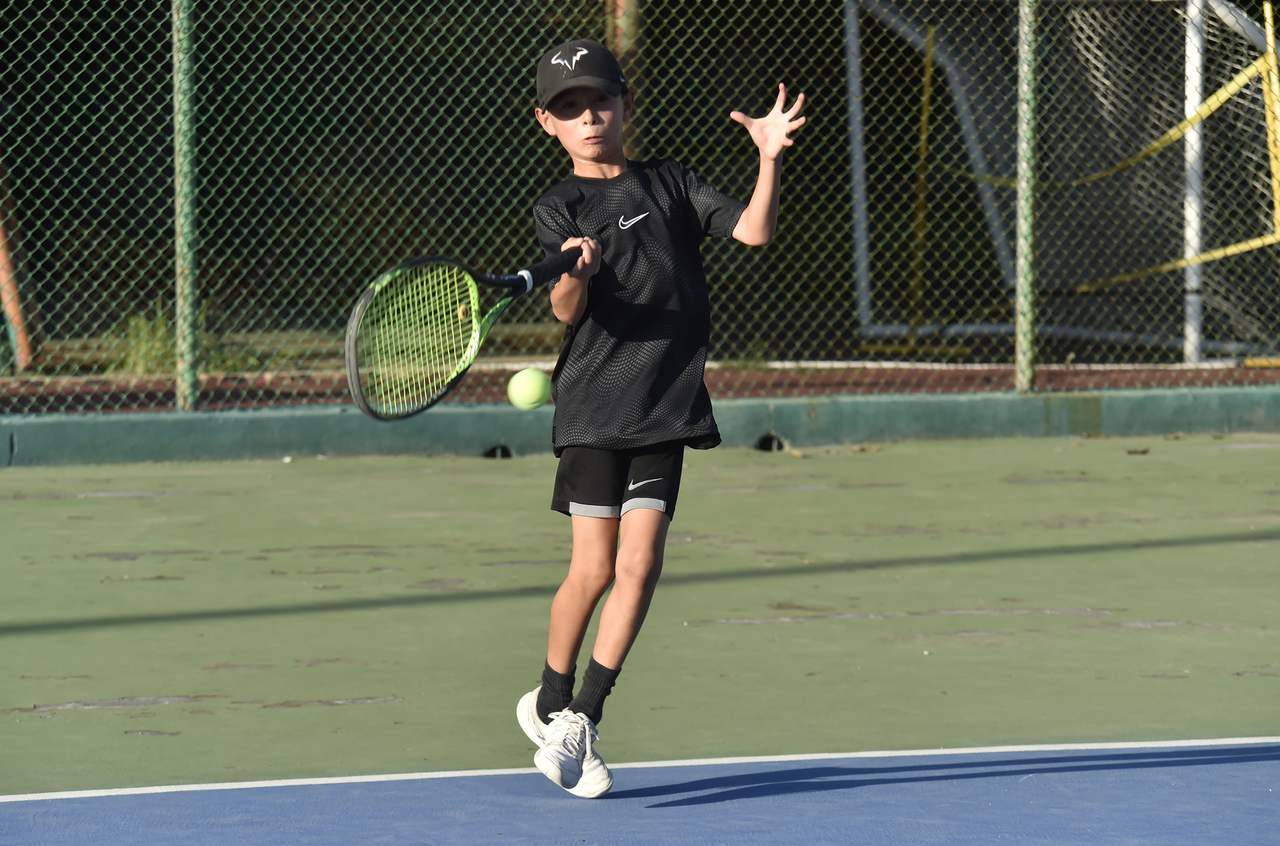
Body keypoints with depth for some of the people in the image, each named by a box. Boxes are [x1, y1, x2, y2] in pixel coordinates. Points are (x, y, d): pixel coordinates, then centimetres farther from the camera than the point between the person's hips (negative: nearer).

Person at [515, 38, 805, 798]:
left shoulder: (671, 185, 10)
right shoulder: (560, 211, 2)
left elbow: (755, 231, -1)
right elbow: (566, 310, -14)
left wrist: (771, 159, -14)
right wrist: (577, 273, -36)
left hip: (665, 407, 2)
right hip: (594, 402, -2)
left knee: (640, 566, -6)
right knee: (594, 569, -3)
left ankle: (581, 719, 4)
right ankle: (551, 702, 19)